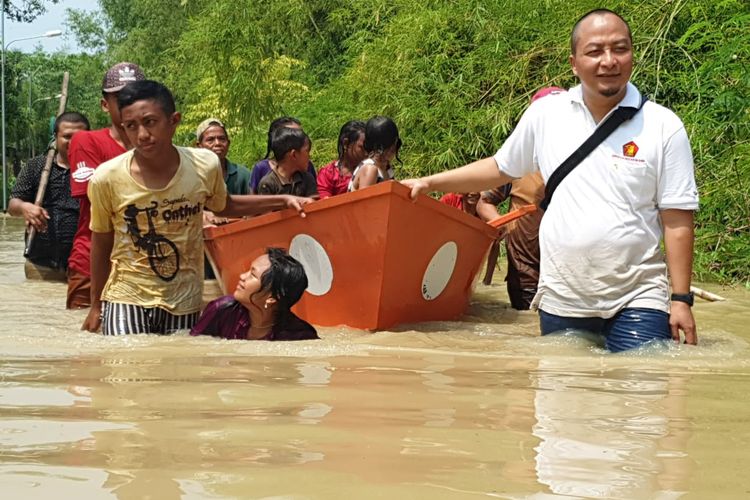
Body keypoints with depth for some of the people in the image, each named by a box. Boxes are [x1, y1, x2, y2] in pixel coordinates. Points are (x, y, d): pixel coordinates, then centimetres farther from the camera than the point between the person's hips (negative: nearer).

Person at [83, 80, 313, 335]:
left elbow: (223, 206, 14)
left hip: (184, 302, 2)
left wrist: (284, 201, 5)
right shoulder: (106, 178, -14)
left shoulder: (205, 165, -10)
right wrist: (96, 305, 11)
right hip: (127, 298, -2)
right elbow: (101, 244, 2)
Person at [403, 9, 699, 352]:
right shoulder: (546, 114, 1)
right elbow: (500, 169, 17)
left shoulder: (663, 127, -6)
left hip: (636, 300, -2)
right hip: (561, 301, 2)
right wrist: (430, 183, 13)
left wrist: (681, 298, -7)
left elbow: (677, 220, -4)